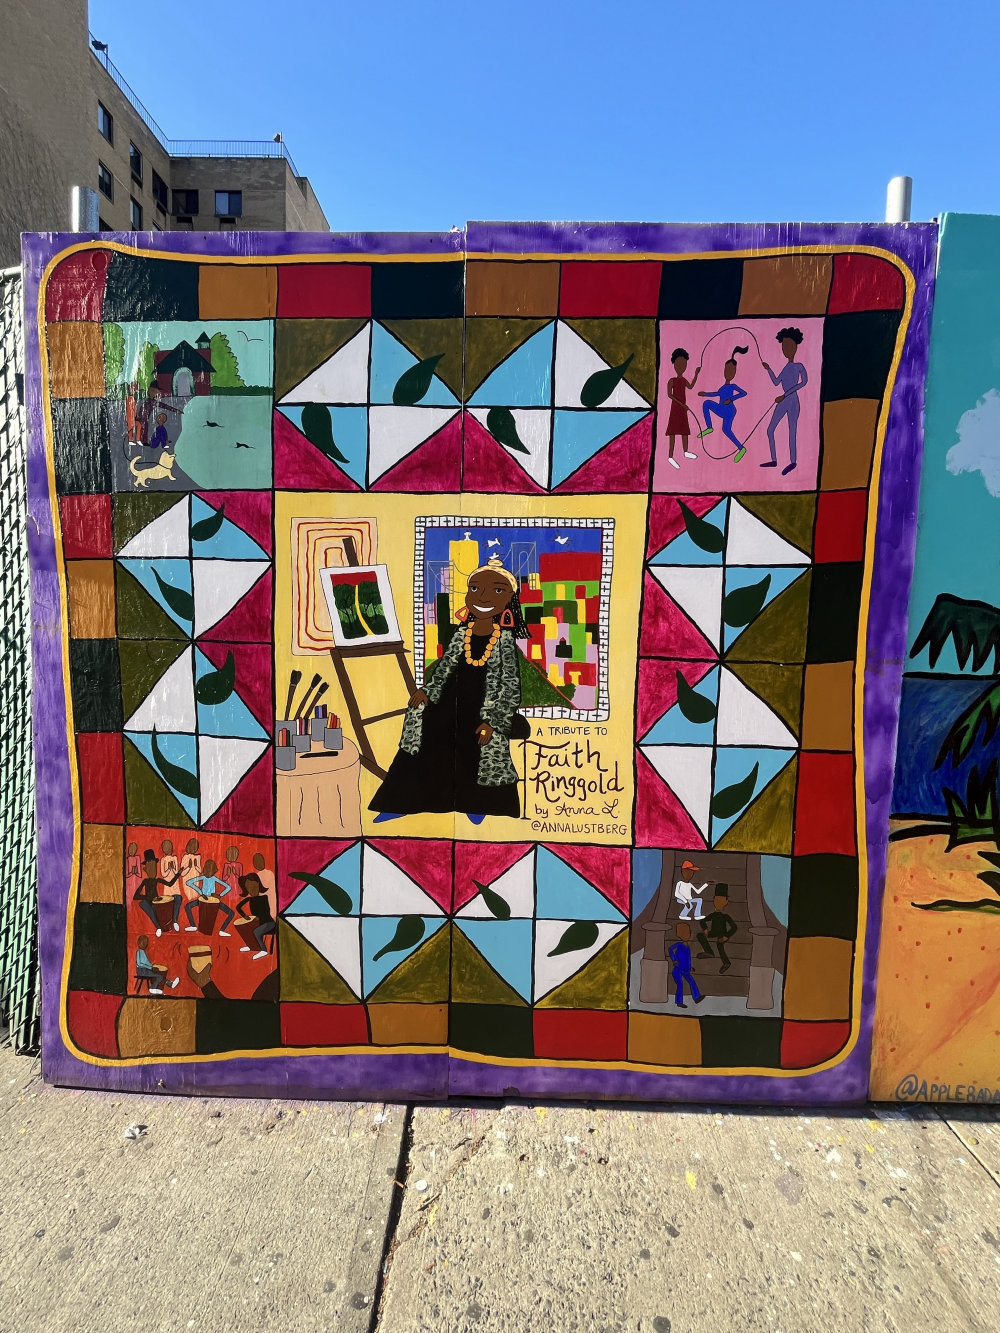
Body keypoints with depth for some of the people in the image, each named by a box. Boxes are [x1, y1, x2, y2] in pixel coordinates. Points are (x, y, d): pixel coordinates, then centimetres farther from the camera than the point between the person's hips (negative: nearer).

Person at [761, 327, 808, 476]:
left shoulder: (799, 366, -7)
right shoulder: (786, 366, 14)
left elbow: (804, 381, -22)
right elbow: (776, 383, 22)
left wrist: (784, 395, -27)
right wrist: (768, 369, 12)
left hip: (793, 402, -7)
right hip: (783, 403, 7)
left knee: (791, 435, -6)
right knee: (770, 430, 4)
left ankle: (793, 462, 5)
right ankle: (774, 460, 13)